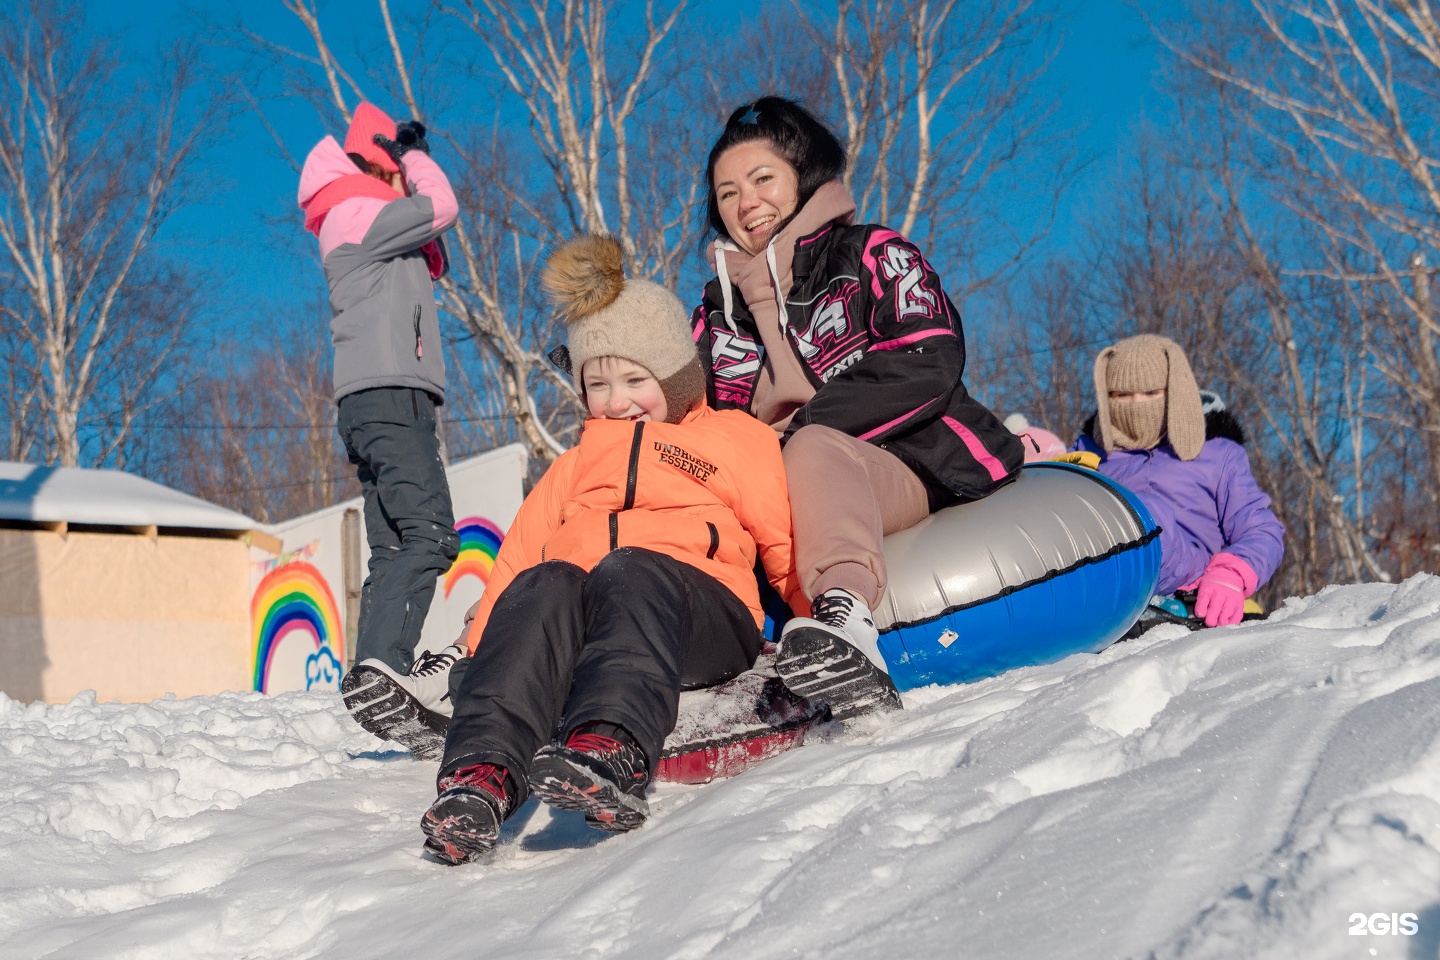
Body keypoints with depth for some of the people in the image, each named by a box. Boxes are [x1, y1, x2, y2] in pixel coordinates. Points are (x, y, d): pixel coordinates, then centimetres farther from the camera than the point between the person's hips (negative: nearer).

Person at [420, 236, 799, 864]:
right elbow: (521, 551, 24)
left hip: (701, 613, -2)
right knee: (543, 586, -33)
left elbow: (785, 540, 15)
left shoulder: (736, 438, 26)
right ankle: (483, 770, -56)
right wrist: (476, 648, 11)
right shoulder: (577, 464, 36)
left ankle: (611, 753, -64)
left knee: (629, 571, -37)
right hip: (569, 614, 3)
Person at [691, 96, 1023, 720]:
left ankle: (846, 623, -62)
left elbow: (929, 365, -9)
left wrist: (799, 424, -15)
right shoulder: (716, 315, 21)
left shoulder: (875, 256, 8)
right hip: (777, 509, 5)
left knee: (812, 449, -36)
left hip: (911, 472, -5)